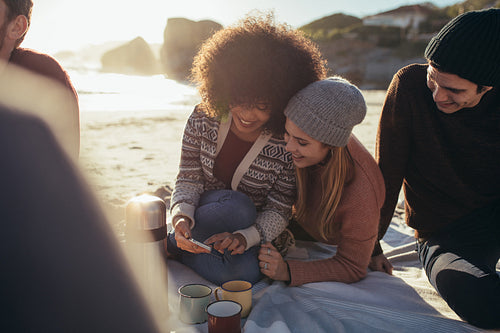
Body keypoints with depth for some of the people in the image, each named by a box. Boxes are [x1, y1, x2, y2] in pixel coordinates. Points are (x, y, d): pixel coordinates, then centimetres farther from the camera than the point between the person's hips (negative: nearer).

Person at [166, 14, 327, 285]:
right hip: (204, 211, 0)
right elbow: (188, 179, -9)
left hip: (253, 228, 0)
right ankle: (171, 242, -10)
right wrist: (182, 217, -29)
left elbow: (278, 211, -15)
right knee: (237, 207, -34)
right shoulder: (203, 120, -13)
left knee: (248, 272, -31)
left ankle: (174, 247, -9)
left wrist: (245, 236, -34)